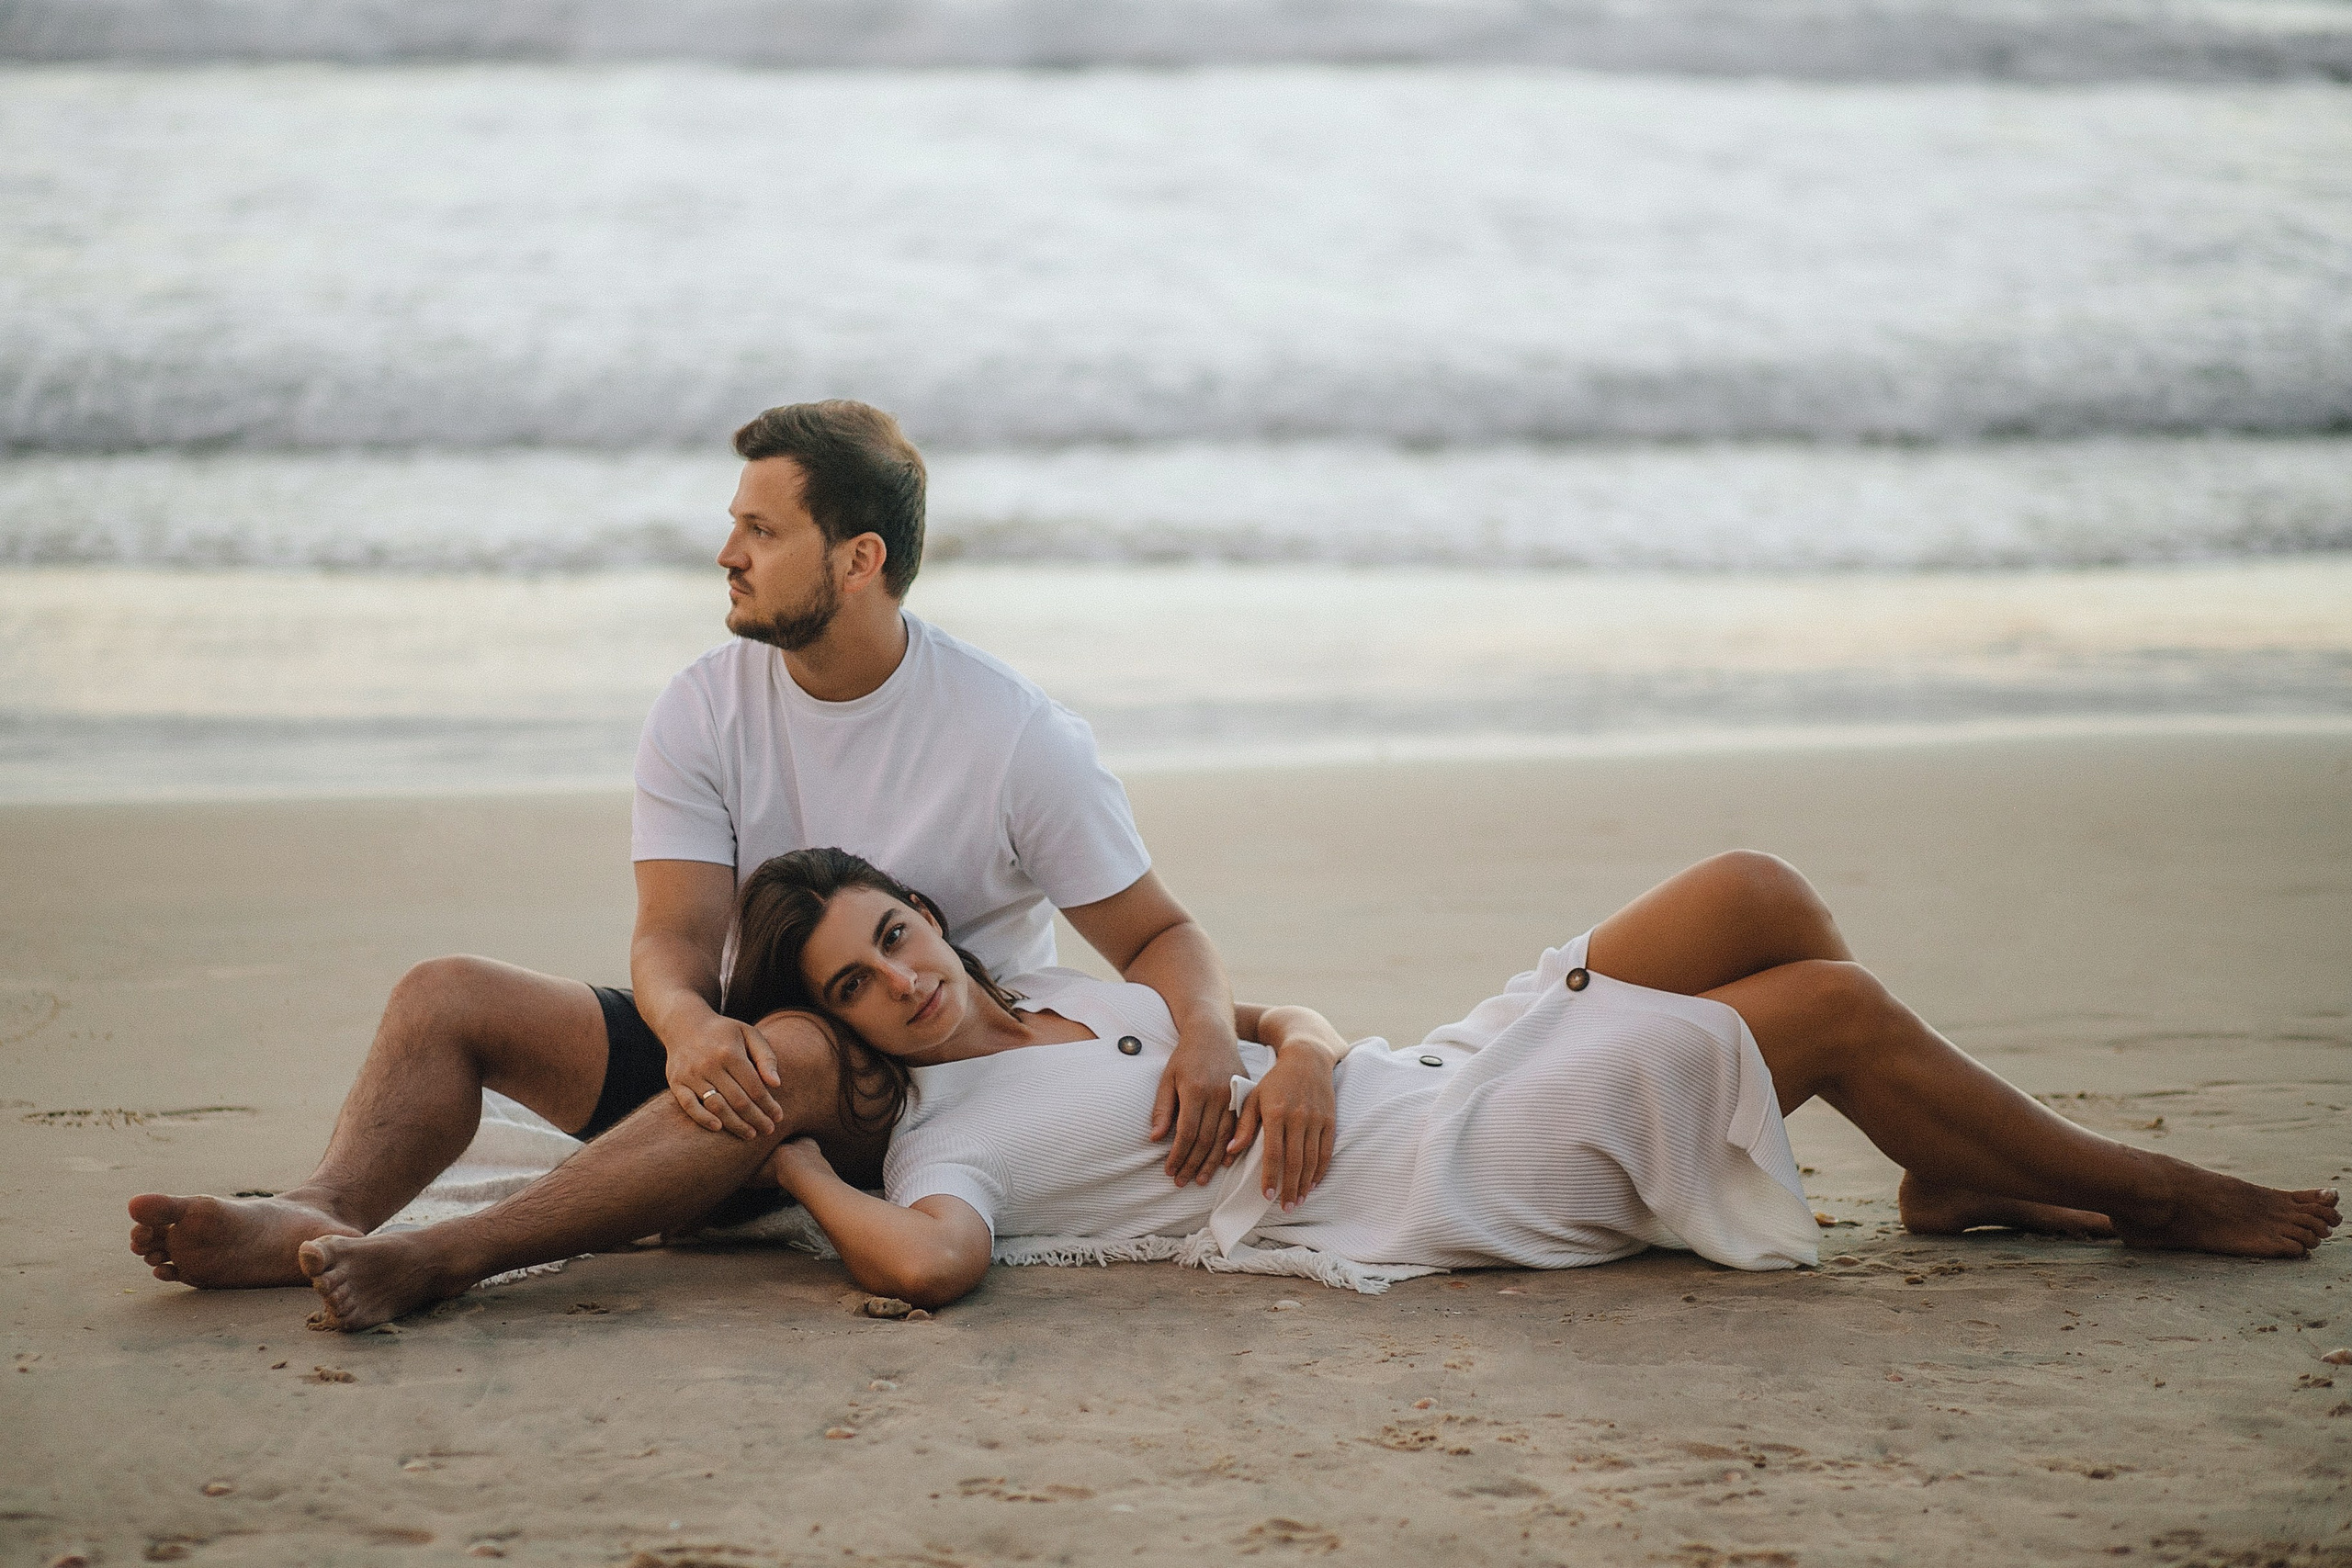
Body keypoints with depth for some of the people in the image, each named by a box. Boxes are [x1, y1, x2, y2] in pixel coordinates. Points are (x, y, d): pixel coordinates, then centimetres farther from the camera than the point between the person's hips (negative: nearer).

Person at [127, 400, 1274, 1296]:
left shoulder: (1016, 736, -10)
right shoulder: (705, 713, -1)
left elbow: (1159, 935, -6)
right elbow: (674, 937, -10)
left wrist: (1205, 1038, -31)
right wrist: (689, 1026, -36)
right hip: (751, 1063, 5)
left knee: (798, 1050, -40)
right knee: (446, 996, -10)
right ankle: (324, 1218, -37)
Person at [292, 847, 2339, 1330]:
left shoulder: (1055, 987, 18)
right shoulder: (953, 1132, -9)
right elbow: (929, 1257, -31)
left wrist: (1292, 1046, -1)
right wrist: (797, 1162, -17)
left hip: (1444, 1075, 9)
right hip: (1429, 1188, -9)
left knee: (1751, 893, 0)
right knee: (1828, 1000, -11)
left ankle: (1973, 1174, 13)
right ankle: (2134, 1188, 6)